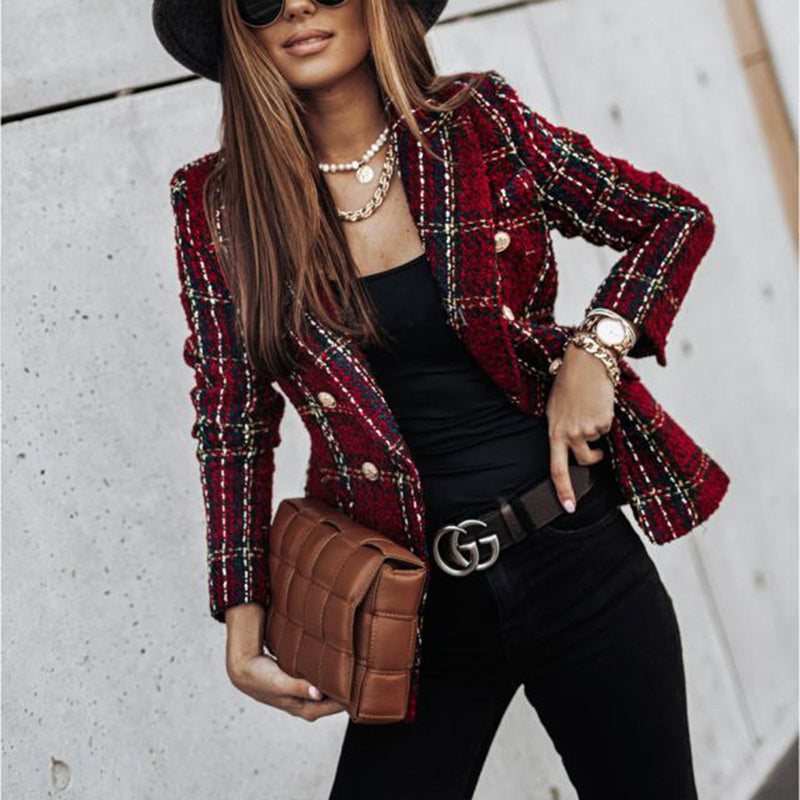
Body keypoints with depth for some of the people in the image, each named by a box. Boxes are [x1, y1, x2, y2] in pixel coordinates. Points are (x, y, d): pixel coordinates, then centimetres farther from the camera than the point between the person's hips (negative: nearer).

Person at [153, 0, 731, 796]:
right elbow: (234, 418, 0)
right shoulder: (218, 205, -2)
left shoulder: (481, 125, -3)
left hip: (578, 559, 0)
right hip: (418, 608, 0)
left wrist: (595, 348, -8)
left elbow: (676, 218, 7)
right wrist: (243, 626, -5)